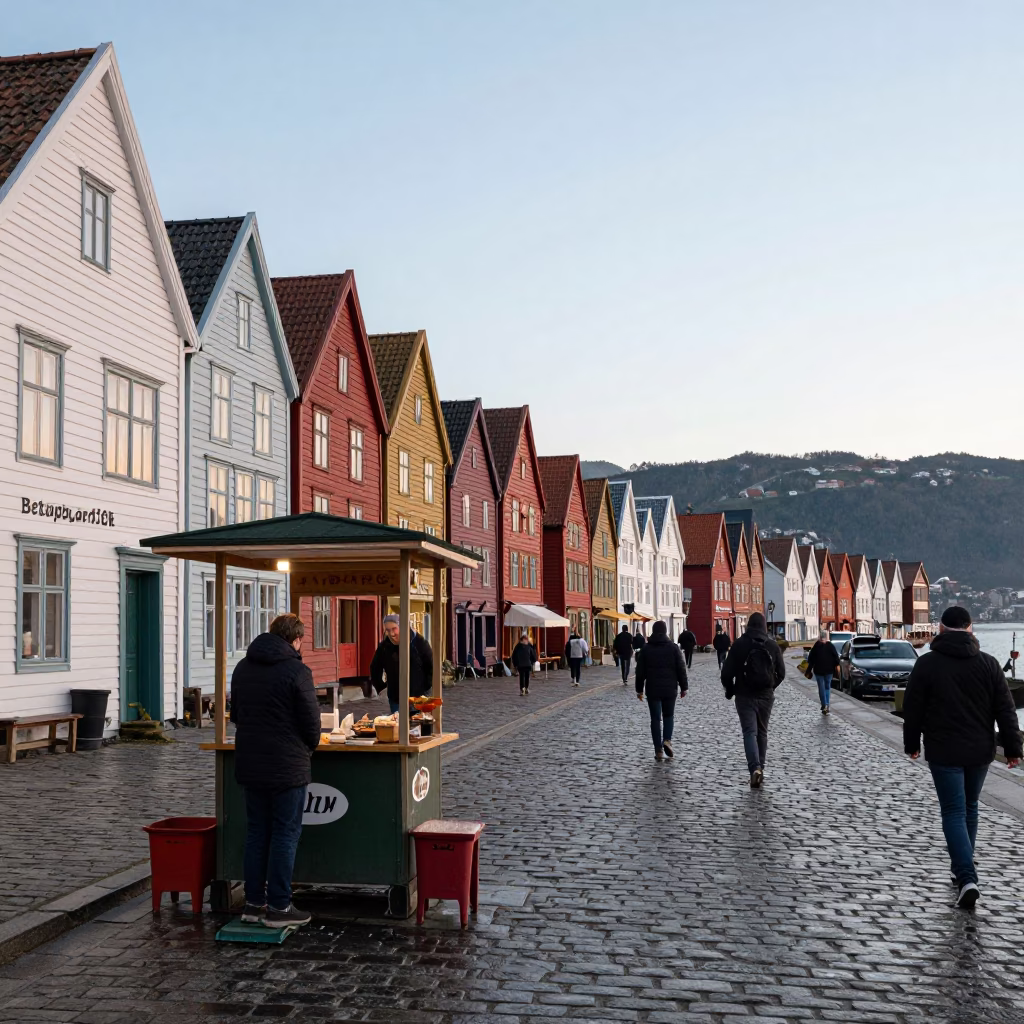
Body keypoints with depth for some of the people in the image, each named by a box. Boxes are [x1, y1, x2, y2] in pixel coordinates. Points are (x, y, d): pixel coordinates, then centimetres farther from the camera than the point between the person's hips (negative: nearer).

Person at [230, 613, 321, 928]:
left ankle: (254, 903, 18)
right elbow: (311, 721, -11)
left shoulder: (242, 668, 9)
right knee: (285, 834, 1)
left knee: (256, 832, 14)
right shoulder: (297, 671, -14)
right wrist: (310, 746, 8)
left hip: (249, 764, 7)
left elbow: (235, 714, 17)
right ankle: (278, 907, 4)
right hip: (287, 766, -7)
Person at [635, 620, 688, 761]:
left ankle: (659, 750, 1)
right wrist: (684, 687, 7)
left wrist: (639, 689, 10)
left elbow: (640, 672, 3)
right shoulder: (673, 648, -1)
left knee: (655, 718, 4)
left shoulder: (646, 650, 1)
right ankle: (667, 740, -6)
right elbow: (681, 669, -1)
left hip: (652, 690, 0)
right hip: (670, 689, 0)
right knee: (669, 715, 17)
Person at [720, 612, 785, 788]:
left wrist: (729, 690, 9)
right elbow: (781, 672, 4)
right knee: (762, 732, 17)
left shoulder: (739, 644, -8)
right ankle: (760, 767, 22)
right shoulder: (772, 645, -1)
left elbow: (727, 672, -8)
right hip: (766, 696, 3)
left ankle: (755, 768, -23)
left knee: (750, 732, -5)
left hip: (745, 696, -3)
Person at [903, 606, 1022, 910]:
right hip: (980, 751, 3)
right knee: (970, 808, 20)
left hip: (944, 753, -3)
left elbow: (913, 709, -2)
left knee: (954, 813, -1)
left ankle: (967, 879, -15)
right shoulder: (988, 664, 0)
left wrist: (912, 744, 10)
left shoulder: (927, 664, -7)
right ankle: (961, 868, 30)